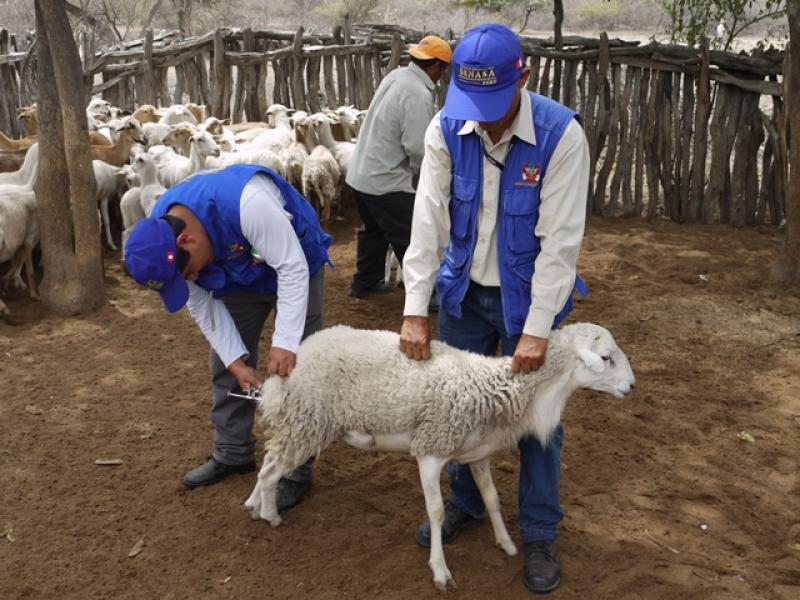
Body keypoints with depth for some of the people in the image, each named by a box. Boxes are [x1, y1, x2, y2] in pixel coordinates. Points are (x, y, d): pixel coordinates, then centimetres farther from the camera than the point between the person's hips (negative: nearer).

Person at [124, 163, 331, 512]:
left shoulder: (246, 201, -43)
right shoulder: (158, 237, -20)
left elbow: (291, 267, -35)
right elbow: (202, 305, -11)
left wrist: (284, 343, -38)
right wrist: (237, 362, -18)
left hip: (290, 268, -5)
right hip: (239, 274, 6)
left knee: (294, 369, -6)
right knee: (224, 365, 9)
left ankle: (296, 469, 6)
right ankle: (233, 452, 26)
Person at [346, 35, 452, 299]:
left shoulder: (396, 76, 5)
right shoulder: (419, 94, -22)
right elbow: (418, 147, -24)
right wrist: (416, 171, -3)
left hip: (362, 173, 9)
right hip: (386, 181, -9)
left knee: (373, 230, 24)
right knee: (411, 240, 3)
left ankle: (365, 282, 36)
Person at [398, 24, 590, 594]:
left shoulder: (561, 135, -22)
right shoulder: (446, 130, -13)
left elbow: (561, 240, -21)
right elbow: (429, 220, -13)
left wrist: (537, 330, -22)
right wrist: (415, 311, -15)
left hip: (527, 296, -3)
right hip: (465, 291, 3)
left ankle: (541, 534, 26)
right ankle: (465, 504, 38)